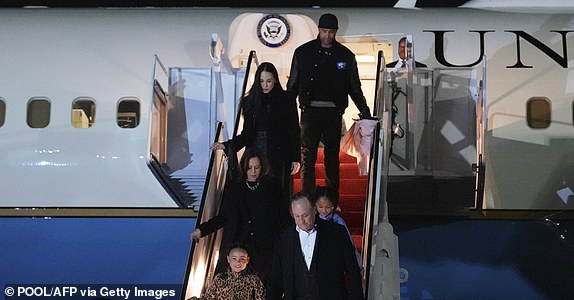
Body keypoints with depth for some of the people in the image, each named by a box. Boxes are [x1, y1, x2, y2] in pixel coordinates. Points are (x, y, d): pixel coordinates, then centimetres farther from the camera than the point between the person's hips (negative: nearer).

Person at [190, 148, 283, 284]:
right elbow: (223, 217, 13)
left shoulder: (272, 187, 5)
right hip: (236, 246, 1)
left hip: (264, 249, -1)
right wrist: (202, 229, 3)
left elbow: (281, 216, 7)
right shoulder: (234, 187, 10)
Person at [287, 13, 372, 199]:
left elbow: (354, 86, 14)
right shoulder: (303, 52, 5)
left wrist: (364, 110, 5)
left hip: (333, 111, 1)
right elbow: (293, 84, 10)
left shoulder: (345, 55, 7)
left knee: (332, 157, 7)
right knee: (307, 156, -5)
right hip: (310, 109, -1)